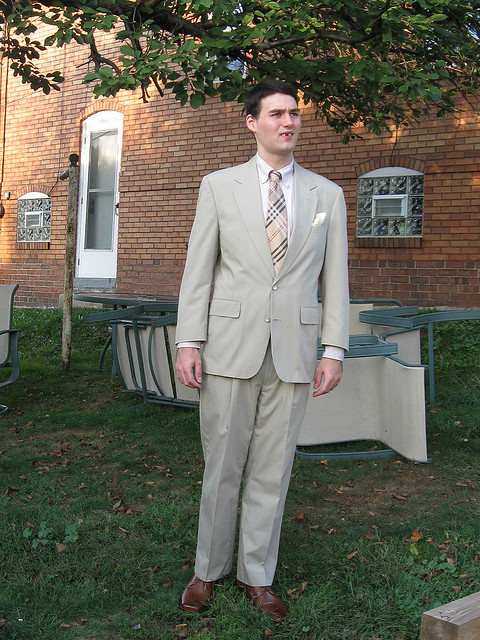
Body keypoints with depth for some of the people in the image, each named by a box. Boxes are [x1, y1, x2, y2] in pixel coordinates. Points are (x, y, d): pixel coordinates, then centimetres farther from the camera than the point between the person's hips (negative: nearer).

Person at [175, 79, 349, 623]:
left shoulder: (327, 195, 10)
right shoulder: (219, 186, 6)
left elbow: (334, 278, 8)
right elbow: (198, 269, 3)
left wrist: (334, 349, 0)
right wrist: (188, 342, -4)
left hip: (293, 353, 1)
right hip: (230, 346, -1)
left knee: (272, 470, 8)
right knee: (222, 465, 6)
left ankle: (257, 576, 23)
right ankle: (209, 569, 24)